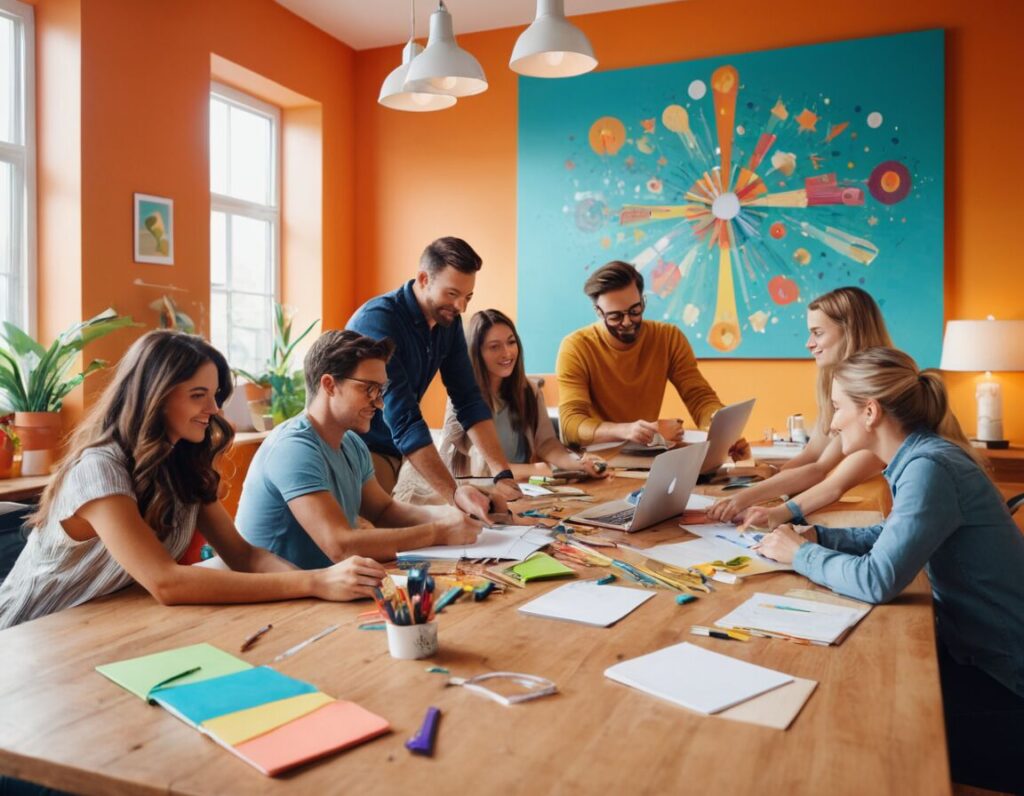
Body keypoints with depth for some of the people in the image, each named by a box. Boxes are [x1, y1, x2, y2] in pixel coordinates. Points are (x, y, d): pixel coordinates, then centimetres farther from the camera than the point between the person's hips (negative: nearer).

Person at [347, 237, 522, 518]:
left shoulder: (448, 321, -3)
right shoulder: (379, 320, -25)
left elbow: (469, 400, -5)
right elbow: (404, 419, -33)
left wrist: (503, 476, -16)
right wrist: (454, 493, -40)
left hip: (390, 451, 7)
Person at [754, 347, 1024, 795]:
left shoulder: (929, 467, -27)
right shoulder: (922, 455, 2)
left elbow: (877, 580, -33)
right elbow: (895, 536, 14)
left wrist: (800, 554, -16)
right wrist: (815, 535, 0)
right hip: (974, 647, 8)